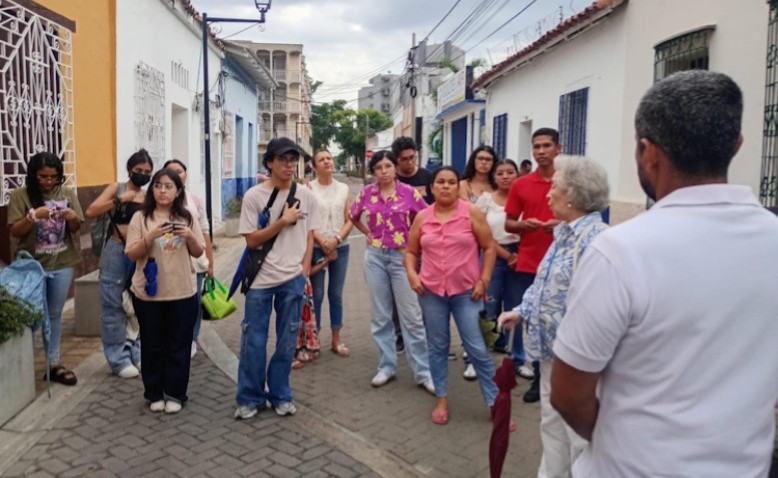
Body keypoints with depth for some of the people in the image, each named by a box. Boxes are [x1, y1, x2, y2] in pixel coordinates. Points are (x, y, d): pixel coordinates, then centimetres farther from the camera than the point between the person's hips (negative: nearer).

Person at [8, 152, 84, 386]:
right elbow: (14, 231, -10)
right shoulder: (20, 195, -6)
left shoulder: (67, 194, 1)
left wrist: (72, 219, -18)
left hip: (62, 265, 2)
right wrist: (33, 216, -26)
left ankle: (53, 364, 20)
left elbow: (75, 229, 4)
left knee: (54, 314, 11)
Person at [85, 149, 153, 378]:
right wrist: (119, 199, -17)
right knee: (113, 307, 1)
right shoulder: (116, 188, 0)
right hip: (116, 252, -3)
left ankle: (137, 353, 24)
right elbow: (90, 211, -12)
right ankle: (118, 359, 11)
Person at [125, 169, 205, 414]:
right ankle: (154, 393, 22)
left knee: (179, 345, 6)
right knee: (152, 344, 8)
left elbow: (198, 253, 5)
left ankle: (175, 394, 18)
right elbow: (132, 254, -6)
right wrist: (150, 237, -22)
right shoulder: (140, 217, -2)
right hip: (148, 293, -1)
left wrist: (189, 236, -14)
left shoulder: (187, 217, 4)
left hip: (183, 292, 1)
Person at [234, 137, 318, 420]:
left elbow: (309, 236, 9)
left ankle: (280, 395, 24)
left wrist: (304, 270, 1)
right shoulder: (254, 196, -6)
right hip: (261, 279, -2)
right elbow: (251, 240, -8)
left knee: (287, 340, 9)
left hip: (293, 279, 2)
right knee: (254, 341, 4)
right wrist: (283, 221, -15)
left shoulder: (305, 195, 2)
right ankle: (250, 398, 19)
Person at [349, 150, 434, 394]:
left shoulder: (409, 192, -5)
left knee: (411, 316, -1)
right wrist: (368, 233, 9)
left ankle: (423, 372, 8)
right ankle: (386, 366, 21)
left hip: (402, 257, -2)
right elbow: (353, 216, 19)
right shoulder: (366, 193, 2)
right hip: (375, 257, 3)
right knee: (381, 315, 9)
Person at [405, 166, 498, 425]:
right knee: (437, 346, 12)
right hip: (431, 291, 3)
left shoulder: (472, 213, -4)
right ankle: (441, 400, 27)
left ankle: (495, 403, 12)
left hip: (466, 291, -2)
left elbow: (489, 248, -1)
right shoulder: (422, 217, 4)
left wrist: (483, 280, -7)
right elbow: (411, 251, 13)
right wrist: (411, 274, -4)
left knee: (477, 348, -1)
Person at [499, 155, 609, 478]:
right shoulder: (564, 232, 10)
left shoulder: (595, 239, -24)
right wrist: (522, 311, 12)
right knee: (552, 423, 23)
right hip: (553, 347, 10)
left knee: (578, 430, 7)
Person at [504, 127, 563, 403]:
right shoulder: (520, 185, 6)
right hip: (528, 263, 2)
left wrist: (562, 224, -15)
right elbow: (508, 224, 9)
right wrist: (524, 225, -12)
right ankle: (539, 378, 20)